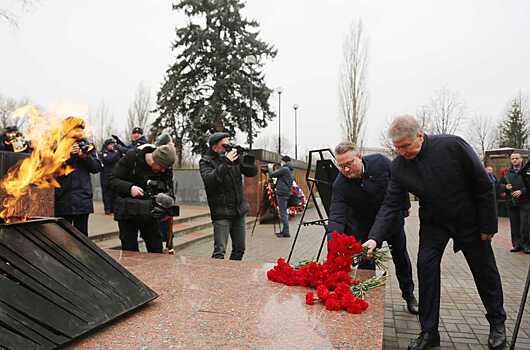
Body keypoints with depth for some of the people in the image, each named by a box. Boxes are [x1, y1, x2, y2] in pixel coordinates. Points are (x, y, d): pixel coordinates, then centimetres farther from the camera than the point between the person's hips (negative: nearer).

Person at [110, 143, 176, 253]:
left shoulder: (166, 169, -7)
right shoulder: (131, 158, -15)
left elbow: (169, 189, 1)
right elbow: (113, 180, -12)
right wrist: (129, 188, -30)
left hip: (151, 214, 3)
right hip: (127, 213, -2)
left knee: (157, 251, 8)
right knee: (130, 251, 4)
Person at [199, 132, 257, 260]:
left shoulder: (234, 157, 7)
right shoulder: (206, 161, -5)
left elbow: (252, 172, 7)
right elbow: (209, 180, -23)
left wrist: (249, 159, -13)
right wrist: (225, 164, -29)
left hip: (240, 211, 5)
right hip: (221, 213, -5)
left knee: (239, 249, 14)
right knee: (219, 252, -11)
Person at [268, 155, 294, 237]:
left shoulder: (284, 169, -12)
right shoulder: (289, 170, 18)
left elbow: (272, 175, -9)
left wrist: (270, 168, 5)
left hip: (282, 193, -10)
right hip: (286, 193, 10)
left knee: (283, 213, -8)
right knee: (284, 212, 12)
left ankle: (286, 232, -8)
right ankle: (284, 231, 17)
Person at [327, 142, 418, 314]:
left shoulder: (380, 162, -26)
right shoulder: (340, 185, -29)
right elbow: (336, 216, -39)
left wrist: (405, 207, 2)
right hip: (364, 225, -1)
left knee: (401, 258, 18)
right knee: (365, 262, -2)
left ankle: (409, 295, 40)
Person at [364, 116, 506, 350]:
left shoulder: (452, 146, -25)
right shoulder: (398, 167, -16)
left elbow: (484, 185, -16)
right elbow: (390, 205, -17)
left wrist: (488, 225, -12)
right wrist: (375, 238, -30)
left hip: (469, 219, -2)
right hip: (433, 223, 2)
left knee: (484, 270, 12)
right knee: (426, 267, -7)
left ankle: (497, 322, 37)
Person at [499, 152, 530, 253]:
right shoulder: (507, 173, 11)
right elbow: (500, 184, 15)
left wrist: (521, 191, -18)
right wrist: (505, 187, -5)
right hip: (511, 202, 4)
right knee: (514, 225, 9)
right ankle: (516, 244, 17)